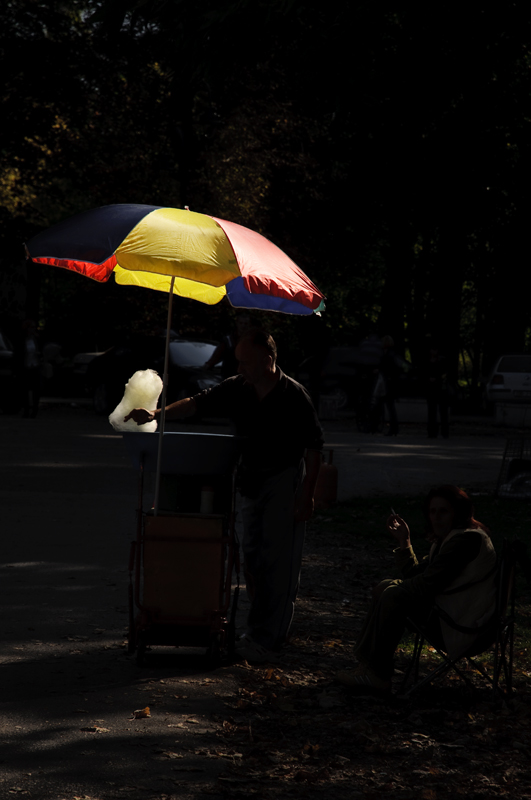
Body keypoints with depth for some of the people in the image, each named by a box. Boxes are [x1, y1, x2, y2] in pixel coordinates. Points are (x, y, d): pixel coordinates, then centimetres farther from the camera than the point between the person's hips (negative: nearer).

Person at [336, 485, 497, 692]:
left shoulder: (465, 539, -18)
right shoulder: (447, 539, 14)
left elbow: (428, 584, -21)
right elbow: (416, 575, 13)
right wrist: (404, 541, 5)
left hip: (464, 626, -11)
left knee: (393, 596, -18)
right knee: (386, 588, 9)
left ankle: (377, 674, -9)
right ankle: (369, 668, 0)